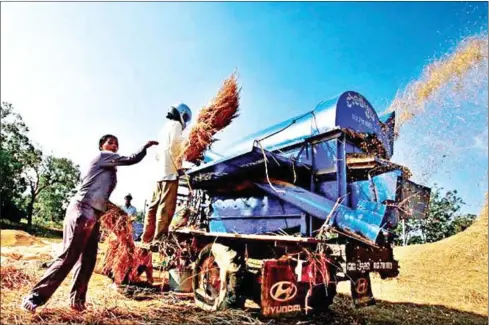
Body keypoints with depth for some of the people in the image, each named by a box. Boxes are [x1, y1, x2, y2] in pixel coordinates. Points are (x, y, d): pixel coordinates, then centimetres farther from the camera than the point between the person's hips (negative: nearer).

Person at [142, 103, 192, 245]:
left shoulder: (165, 128, 27)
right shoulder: (176, 124, 1)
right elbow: (174, 146, -14)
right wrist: (179, 166, -9)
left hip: (160, 172, 9)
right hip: (170, 172, -9)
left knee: (155, 205, 9)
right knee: (166, 207, -11)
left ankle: (147, 238, 12)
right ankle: (158, 240, -14)